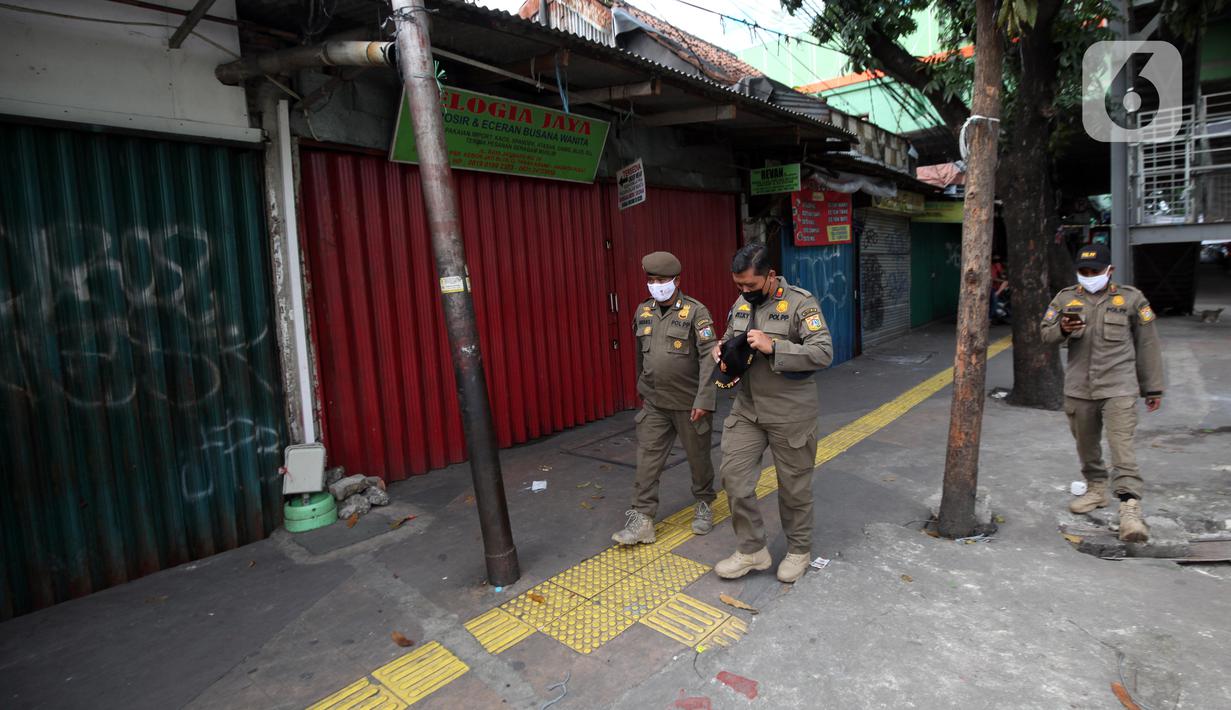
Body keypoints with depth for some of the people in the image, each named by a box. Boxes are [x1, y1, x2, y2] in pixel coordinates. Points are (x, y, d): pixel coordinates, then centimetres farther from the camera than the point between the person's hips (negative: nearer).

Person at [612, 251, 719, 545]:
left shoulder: (695, 311, -11)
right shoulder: (643, 312, 5)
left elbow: (709, 357, -16)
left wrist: (703, 400, -20)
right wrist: (642, 389, 21)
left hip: (689, 403, -4)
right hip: (654, 404, 4)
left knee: (698, 457, 12)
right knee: (647, 459, 1)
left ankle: (704, 505, 35)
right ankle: (641, 519, 7)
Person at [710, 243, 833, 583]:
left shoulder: (800, 303, -14)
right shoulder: (741, 304, 7)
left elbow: (824, 352, -21)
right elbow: (729, 338, 21)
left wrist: (773, 346, -29)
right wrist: (721, 349, -3)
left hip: (790, 414, -5)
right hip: (747, 409, 6)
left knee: (793, 484, 9)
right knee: (733, 474, 1)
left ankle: (799, 550, 31)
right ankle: (752, 549, 19)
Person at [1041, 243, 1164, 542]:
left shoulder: (1131, 298, 2)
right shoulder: (1066, 298, 7)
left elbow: (1147, 345, 7)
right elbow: (1045, 333, 7)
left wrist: (1153, 388, 8)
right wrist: (1062, 329, -17)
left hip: (1119, 388, -3)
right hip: (1079, 389, 3)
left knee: (1122, 447, -12)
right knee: (1086, 444, 15)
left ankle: (1131, 509, -13)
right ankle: (1096, 489, 35)